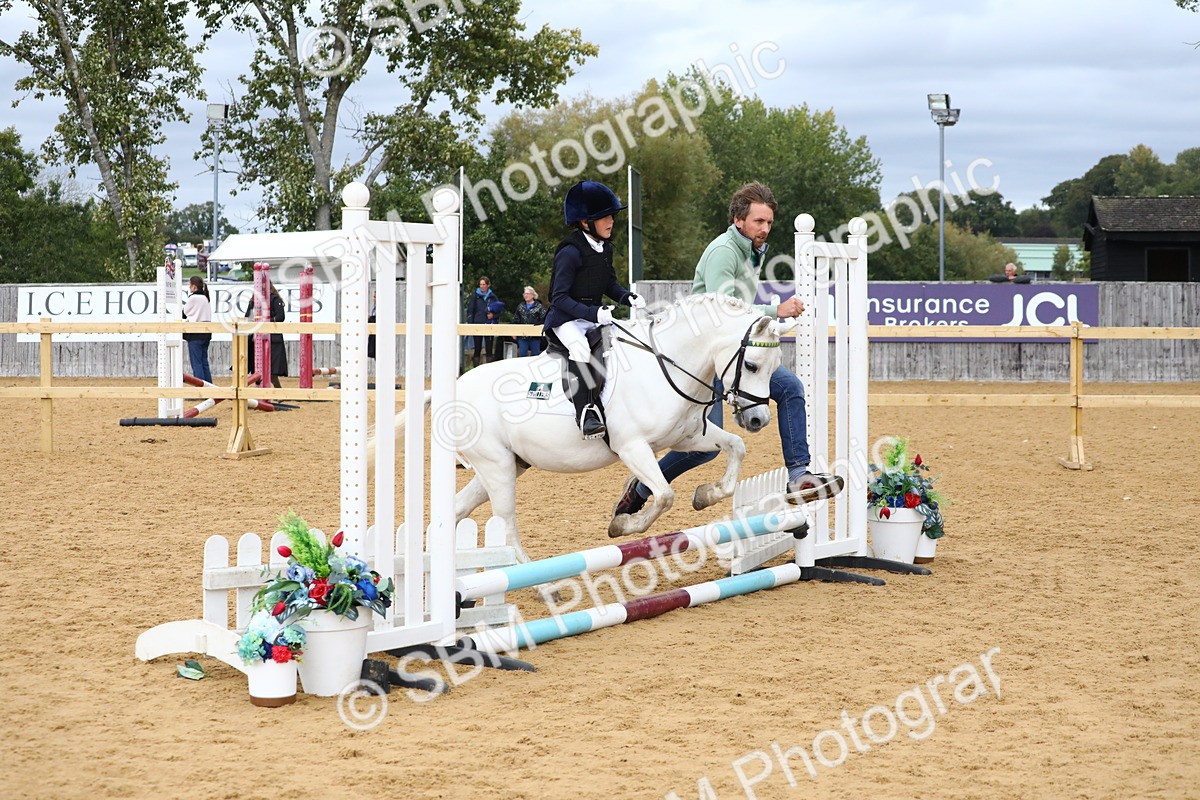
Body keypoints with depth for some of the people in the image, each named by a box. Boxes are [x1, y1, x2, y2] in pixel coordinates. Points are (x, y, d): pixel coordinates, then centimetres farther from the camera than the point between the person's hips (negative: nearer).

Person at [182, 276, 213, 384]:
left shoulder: (193, 298, -13)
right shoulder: (206, 298, 11)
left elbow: (184, 313, -1)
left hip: (195, 334, -8)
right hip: (206, 333, 8)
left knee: (196, 363, -4)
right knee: (204, 361, 12)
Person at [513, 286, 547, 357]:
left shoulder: (539, 306, -3)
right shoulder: (520, 306, 12)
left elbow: (544, 319, -9)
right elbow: (516, 320, 18)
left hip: (535, 336, -4)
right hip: (522, 336, 4)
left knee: (535, 355, 5)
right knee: (522, 355, 5)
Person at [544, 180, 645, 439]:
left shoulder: (605, 249, 7)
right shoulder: (570, 252, -18)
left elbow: (610, 284, 17)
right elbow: (560, 298, -21)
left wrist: (629, 298, -5)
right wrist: (594, 313, -32)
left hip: (594, 316, 9)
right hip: (565, 319, -9)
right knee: (580, 348, -36)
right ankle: (586, 413, -40)